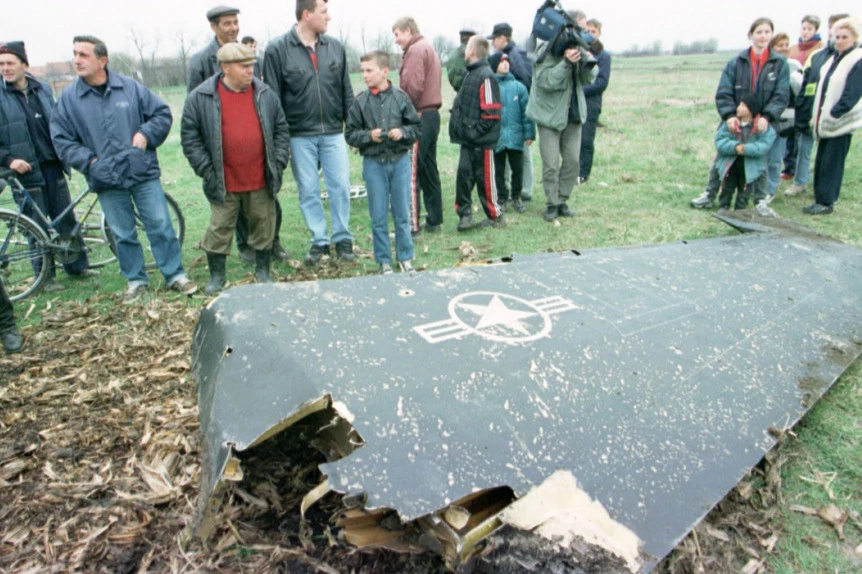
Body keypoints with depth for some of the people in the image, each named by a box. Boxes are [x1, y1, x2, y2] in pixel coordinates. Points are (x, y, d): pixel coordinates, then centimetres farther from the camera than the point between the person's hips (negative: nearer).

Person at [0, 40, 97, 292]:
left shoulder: (42, 89, 8)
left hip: (53, 166, 4)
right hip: (26, 171, -3)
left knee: (66, 218, 9)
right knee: (39, 226, 2)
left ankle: (77, 265, 21)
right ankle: (46, 276, 13)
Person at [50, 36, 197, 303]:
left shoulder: (131, 88, -1)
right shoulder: (69, 98, 1)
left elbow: (162, 113, 6)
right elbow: (62, 140, 4)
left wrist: (146, 133, -8)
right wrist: (89, 161, -8)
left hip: (144, 173, -1)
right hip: (107, 181, 1)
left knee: (161, 226, 2)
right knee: (123, 235, 10)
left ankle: (175, 275, 15)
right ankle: (136, 281, 24)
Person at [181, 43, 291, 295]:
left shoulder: (265, 94, 4)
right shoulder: (200, 98, -4)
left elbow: (281, 129, 10)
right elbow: (190, 137, -1)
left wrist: (278, 162, 1)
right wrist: (206, 170, -7)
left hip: (261, 180, 2)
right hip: (224, 183, -2)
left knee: (264, 225, 10)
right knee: (219, 229, 6)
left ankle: (262, 270, 28)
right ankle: (216, 275, 23)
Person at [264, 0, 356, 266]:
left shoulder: (335, 47, 6)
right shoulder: (277, 50, -4)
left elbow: (346, 91, 10)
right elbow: (272, 97, -4)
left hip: (333, 133, 2)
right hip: (299, 136, -2)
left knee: (340, 186, 1)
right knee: (308, 190, 5)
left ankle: (342, 238, 16)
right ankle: (319, 241, 18)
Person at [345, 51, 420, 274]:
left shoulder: (401, 97, -1)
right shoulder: (360, 102, -1)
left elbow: (417, 127, 4)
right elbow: (350, 134, 1)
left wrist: (402, 132, -14)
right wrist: (369, 136, -15)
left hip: (400, 161, 0)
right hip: (374, 163, 0)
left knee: (402, 214, 8)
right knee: (379, 216, 6)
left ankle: (405, 257, 22)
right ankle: (384, 260, 18)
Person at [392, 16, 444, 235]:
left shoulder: (415, 50, -8)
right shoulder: (428, 48, 23)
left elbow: (413, 87, -20)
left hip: (419, 116, -10)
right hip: (432, 114, 10)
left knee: (411, 171, -9)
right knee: (429, 170, 13)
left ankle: (412, 224, -8)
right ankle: (434, 220, 18)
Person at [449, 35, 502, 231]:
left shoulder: (485, 76, -16)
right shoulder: (471, 73, 13)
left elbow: (491, 112, -20)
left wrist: (476, 131, -17)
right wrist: (462, 129, 12)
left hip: (482, 140, -8)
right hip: (469, 139, 8)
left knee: (484, 177, 2)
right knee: (464, 173, 4)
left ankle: (494, 215, 18)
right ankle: (465, 213, 11)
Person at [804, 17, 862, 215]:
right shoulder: (834, 58, 13)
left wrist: (832, 115, -20)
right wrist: (818, 115, 11)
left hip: (840, 122, -7)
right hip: (825, 120, 8)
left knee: (832, 162, -4)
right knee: (821, 160, 10)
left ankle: (826, 202, 2)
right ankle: (820, 197, 19)